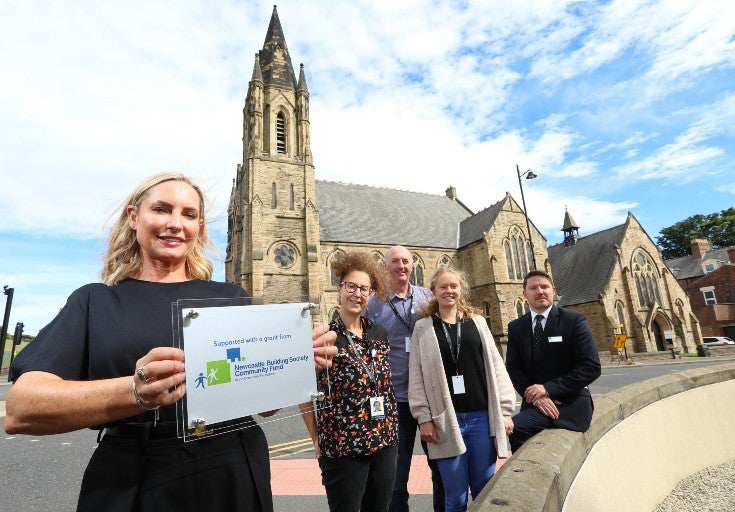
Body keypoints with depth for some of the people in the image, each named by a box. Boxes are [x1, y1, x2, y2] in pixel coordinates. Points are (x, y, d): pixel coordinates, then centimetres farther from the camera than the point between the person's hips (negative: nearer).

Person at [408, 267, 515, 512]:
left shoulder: (477, 322, 8)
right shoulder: (423, 328, 2)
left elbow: (496, 367, 7)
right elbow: (416, 376, 0)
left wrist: (505, 410, 3)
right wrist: (423, 418, -5)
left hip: (482, 416, 2)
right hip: (446, 419, -1)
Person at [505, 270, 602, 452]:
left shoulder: (574, 320, -5)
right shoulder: (516, 327, 6)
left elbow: (591, 367, -10)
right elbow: (513, 369, 4)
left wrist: (548, 388, -15)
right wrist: (535, 397, -14)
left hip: (570, 404, -4)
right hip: (534, 403, 5)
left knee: (516, 426, -24)